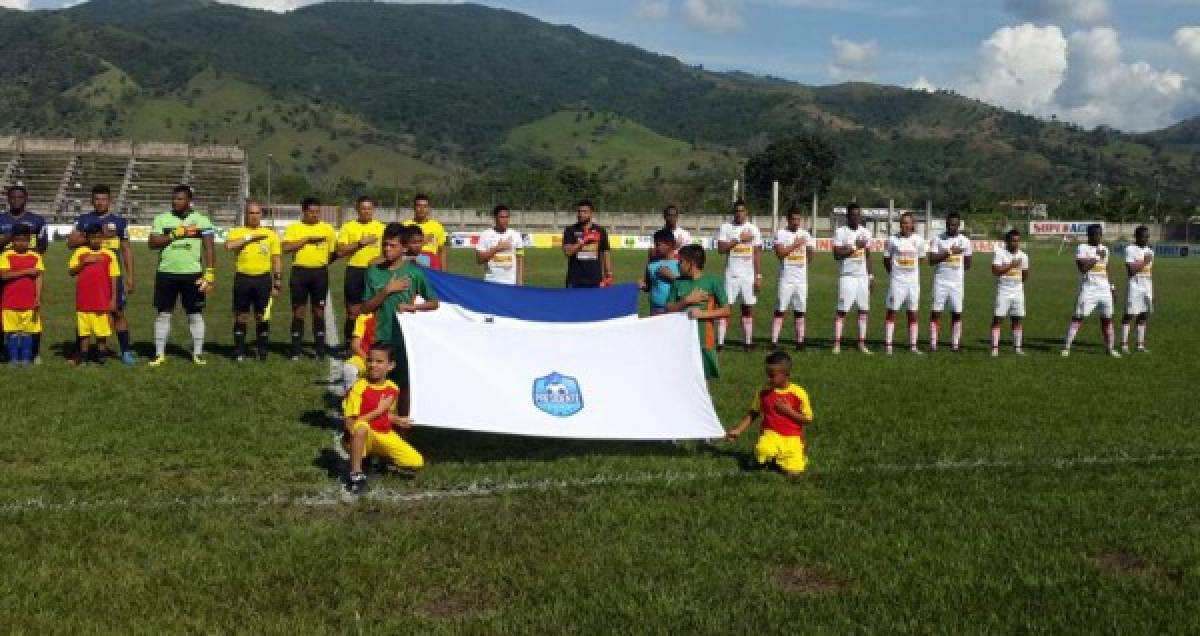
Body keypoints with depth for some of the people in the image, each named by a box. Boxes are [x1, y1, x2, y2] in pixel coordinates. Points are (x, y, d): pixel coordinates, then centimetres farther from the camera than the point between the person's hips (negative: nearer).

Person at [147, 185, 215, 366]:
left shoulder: (201, 220, 3)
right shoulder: (162, 219, 6)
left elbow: (209, 249, 0)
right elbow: (153, 243, -5)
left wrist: (210, 273, -8)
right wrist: (175, 234, -15)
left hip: (193, 274, -1)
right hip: (166, 273, 1)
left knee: (196, 314, 3)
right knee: (163, 314, 4)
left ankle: (198, 353, 12)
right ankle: (159, 354, 11)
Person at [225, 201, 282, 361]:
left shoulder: (270, 234, 7)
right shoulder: (237, 232, 4)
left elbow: (277, 259, 8)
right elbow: (229, 246, -18)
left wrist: (277, 283, 3)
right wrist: (249, 237, -17)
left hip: (263, 278, 0)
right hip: (243, 278, 0)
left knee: (262, 316, 4)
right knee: (241, 316, 6)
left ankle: (262, 350, 14)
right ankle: (239, 351, 14)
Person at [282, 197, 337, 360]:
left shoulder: (327, 228, 6)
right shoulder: (294, 228, 2)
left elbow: (334, 250, 13)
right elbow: (286, 248, -13)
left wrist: (324, 262, 6)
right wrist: (306, 239, -17)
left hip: (320, 272, 1)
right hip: (300, 272, -1)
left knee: (319, 310, 5)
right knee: (299, 310, 2)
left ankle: (319, 349, 12)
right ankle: (295, 349, 9)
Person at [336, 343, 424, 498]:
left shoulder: (393, 389, 0)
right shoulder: (359, 388, -17)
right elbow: (350, 424, -21)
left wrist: (398, 420, 0)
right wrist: (377, 411, -21)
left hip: (385, 436, 5)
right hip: (363, 438, -5)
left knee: (417, 463, -9)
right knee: (361, 427, -42)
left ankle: (379, 458, 17)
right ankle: (356, 475, -26)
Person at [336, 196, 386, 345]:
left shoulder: (381, 227, 8)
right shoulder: (348, 227, 3)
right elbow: (341, 251, -4)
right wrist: (360, 242, -13)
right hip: (355, 271, -1)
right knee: (353, 311, 1)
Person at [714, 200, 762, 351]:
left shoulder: (753, 229, 7)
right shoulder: (726, 227, 2)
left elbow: (757, 254, 5)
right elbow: (721, 249, -10)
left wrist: (758, 276, -1)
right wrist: (739, 239, -13)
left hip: (749, 275, 2)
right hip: (731, 275, -2)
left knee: (748, 308, 4)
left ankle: (748, 342, 9)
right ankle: (720, 342, -5)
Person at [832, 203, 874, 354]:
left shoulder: (865, 232, 12)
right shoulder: (841, 232, -4)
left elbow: (868, 256, 16)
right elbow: (837, 255, -11)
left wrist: (871, 276, 12)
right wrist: (855, 247, -16)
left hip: (863, 276, 5)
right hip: (847, 276, -5)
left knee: (863, 310, 3)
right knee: (842, 310, -6)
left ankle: (862, 343, 8)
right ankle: (837, 343, -4)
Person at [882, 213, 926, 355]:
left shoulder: (919, 241, 2)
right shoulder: (892, 240, -5)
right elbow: (886, 260, 5)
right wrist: (894, 272, 7)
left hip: (913, 281, 3)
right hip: (897, 281, -3)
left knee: (913, 314, 7)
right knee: (892, 312, -2)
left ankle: (913, 345, 13)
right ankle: (888, 345, 1)